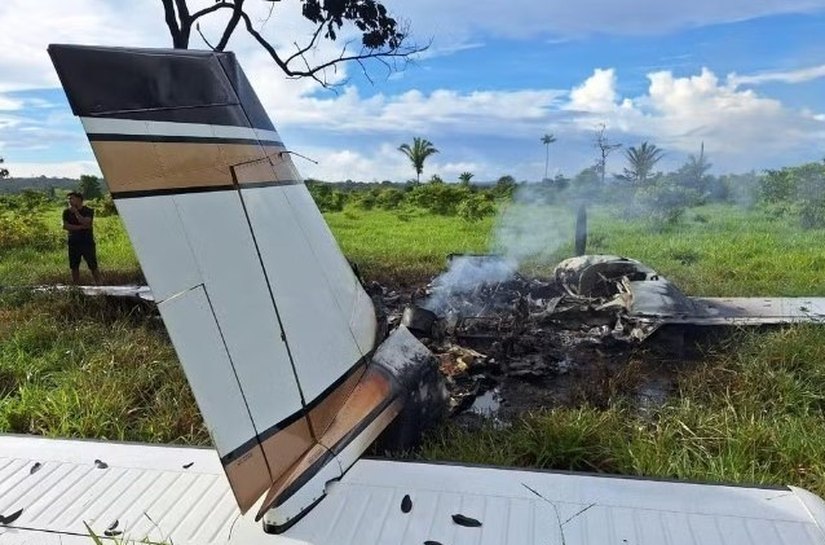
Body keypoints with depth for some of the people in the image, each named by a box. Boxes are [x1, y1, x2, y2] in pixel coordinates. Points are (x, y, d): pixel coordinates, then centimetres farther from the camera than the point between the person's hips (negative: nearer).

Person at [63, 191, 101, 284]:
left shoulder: (88, 211, -2)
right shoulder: (67, 212, 6)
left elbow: (85, 222, -18)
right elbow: (66, 226, -6)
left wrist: (76, 212, -16)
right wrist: (81, 227, -15)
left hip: (87, 242, -3)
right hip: (73, 243, 3)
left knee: (93, 266, -4)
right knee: (74, 267, 7)